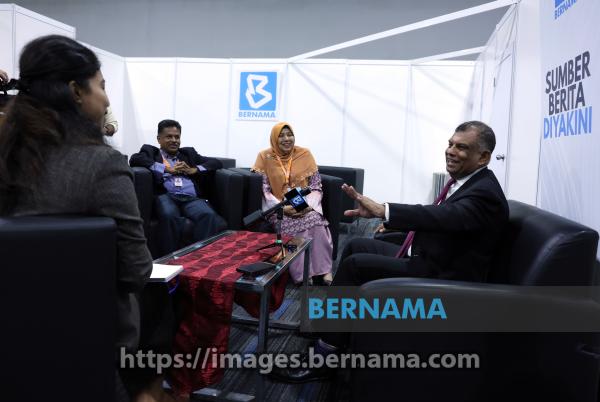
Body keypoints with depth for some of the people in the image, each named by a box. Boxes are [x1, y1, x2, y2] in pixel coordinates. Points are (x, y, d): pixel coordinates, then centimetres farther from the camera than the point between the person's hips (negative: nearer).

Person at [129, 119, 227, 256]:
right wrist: (167, 169, -3)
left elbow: (216, 162, 23)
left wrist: (194, 170, 5)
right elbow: (135, 159, 0)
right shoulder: (151, 151, 23)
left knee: (208, 215, -31)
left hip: (192, 198, 2)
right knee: (169, 215, -37)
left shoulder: (188, 153, 30)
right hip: (166, 196, -2)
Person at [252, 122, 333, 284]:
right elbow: (263, 190, -5)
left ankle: (323, 269, -23)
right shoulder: (265, 157, 2)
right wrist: (282, 207, -20)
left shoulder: (305, 154, 6)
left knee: (316, 221, -31)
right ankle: (302, 273, -26)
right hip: (278, 208, -1)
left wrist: (309, 204, -17)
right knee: (291, 224, -33)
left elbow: (316, 187, 3)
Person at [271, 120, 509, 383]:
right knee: (357, 246, 11)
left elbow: (445, 216, -38)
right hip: (426, 256, 10)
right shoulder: (465, 180, 8)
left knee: (355, 264, -19)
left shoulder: (485, 193, -20)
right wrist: (392, 220, 8)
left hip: (440, 276, -10)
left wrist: (382, 210, -48)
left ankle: (323, 359, -10)